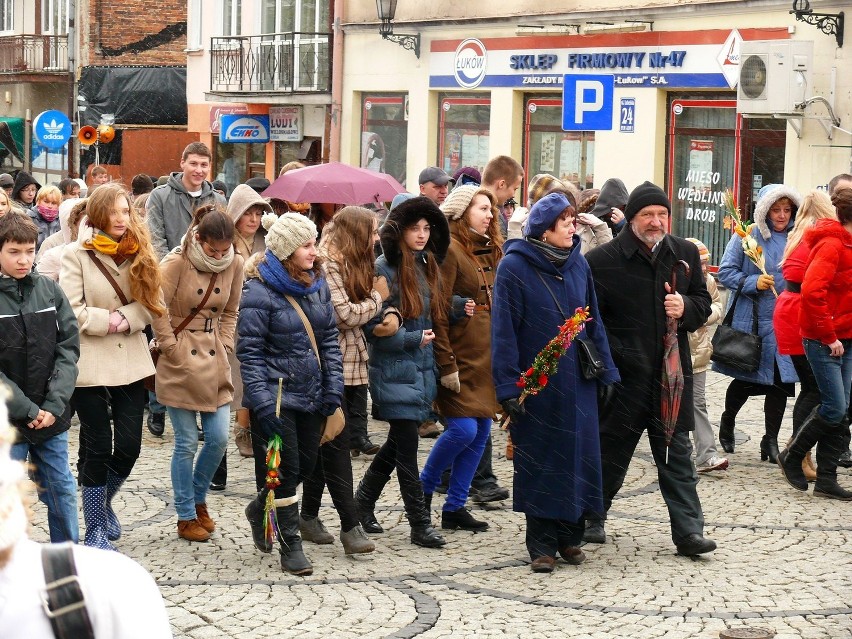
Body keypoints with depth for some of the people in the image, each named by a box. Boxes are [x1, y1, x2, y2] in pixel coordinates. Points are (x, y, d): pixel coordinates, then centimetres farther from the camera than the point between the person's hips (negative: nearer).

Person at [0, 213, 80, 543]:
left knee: (62, 489, 13)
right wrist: (28, 410, -16)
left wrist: (54, 405, -10)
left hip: (52, 416, 3)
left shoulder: (50, 290, 2)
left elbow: (69, 348, 0)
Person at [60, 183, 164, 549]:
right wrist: (109, 321, -14)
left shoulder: (139, 253, 7)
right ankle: (95, 529, 15)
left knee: (129, 446, 3)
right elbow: (71, 310, -13)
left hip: (131, 363, 4)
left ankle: (104, 502, 32)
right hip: (89, 364, -4)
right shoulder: (76, 254, -5)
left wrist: (123, 320, -15)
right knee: (98, 448, 2)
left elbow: (151, 304, -1)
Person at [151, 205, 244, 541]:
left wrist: (224, 346, 6)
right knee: (187, 443, 0)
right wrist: (174, 352, -10)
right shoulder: (176, 263, -13)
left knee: (218, 438, 2)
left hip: (215, 362, 5)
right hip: (181, 363, -5)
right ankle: (186, 517, 13)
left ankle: (198, 499, 27)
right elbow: (157, 312, -12)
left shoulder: (234, 264, 2)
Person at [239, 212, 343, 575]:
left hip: (311, 395, 7)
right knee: (286, 470, -1)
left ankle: (259, 510, 40)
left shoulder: (318, 285, 7)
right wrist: (262, 404, -18)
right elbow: (249, 352, -14)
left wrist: (333, 387, 3)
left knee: (306, 465, 15)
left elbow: (329, 338, 11)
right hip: (277, 396, -7)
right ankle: (290, 545, 12)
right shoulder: (259, 292, -14)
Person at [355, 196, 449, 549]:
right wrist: (414, 339, -14)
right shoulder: (383, 269, -13)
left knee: (398, 443, 15)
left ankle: (363, 501, 31)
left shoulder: (426, 265, 11)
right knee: (407, 444, -3)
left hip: (421, 369, 8)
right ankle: (420, 523, 2)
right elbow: (373, 328, -16)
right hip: (395, 371, -8)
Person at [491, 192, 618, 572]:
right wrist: (508, 387, -14)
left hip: (577, 382, 4)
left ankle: (570, 537, 20)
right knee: (539, 461, 3)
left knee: (579, 454, 6)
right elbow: (504, 330, -10)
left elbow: (593, 322, 11)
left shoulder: (578, 264, 6)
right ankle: (541, 545, 12)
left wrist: (606, 371, 7)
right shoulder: (514, 267, -8)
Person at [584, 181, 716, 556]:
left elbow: (703, 303, 15)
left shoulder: (685, 254, 7)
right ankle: (591, 518, 28)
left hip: (673, 371, 3)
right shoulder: (602, 260, -7)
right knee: (611, 452, 9)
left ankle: (688, 530, 5)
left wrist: (685, 308, -7)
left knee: (677, 452, 4)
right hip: (623, 374, -3)